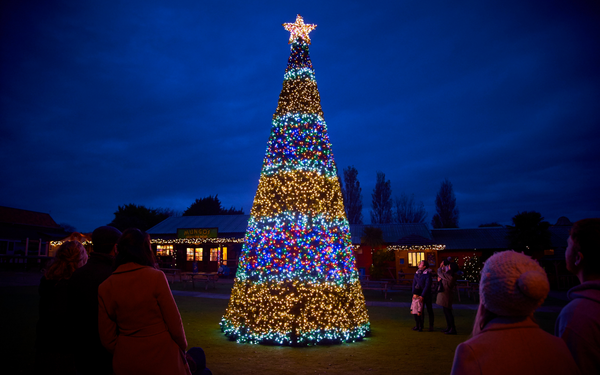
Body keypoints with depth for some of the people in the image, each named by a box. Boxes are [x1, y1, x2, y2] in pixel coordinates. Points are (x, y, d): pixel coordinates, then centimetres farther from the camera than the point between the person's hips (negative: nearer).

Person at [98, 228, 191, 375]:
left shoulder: (105, 287, -5)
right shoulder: (156, 276, -16)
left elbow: (107, 338, 0)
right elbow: (174, 321, -12)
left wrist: (124, 356, 17)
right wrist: (182, 347, 5)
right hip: (162, 358, -3)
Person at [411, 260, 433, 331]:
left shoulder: (428, 274, -14)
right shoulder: (417, 273, 5)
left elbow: (427, 286, -18)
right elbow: (414, 283, 5)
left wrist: (422, 295, -20)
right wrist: (414, 293, -5)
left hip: (426, 294, -5)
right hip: (418, 294, 5)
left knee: (429, 310, 6)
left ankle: (431, 326, 17)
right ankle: (419, 325, 16)